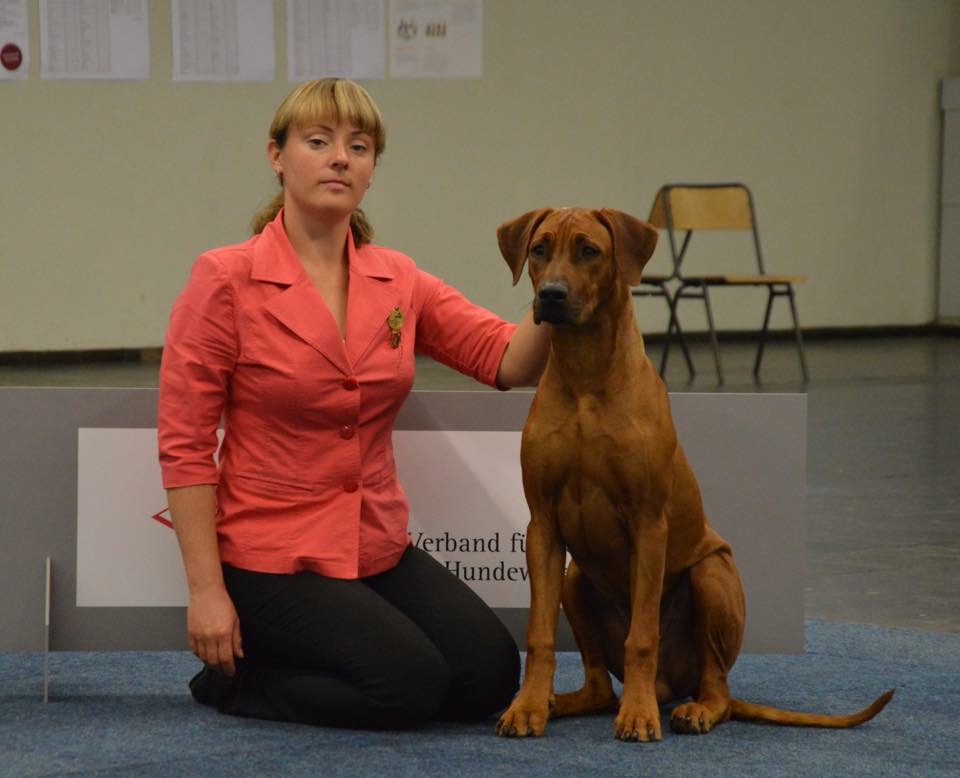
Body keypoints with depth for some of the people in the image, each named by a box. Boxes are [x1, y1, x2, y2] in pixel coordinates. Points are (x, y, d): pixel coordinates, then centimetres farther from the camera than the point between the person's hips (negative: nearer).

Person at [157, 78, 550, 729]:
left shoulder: (399, 282, 4)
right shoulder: (227, 280, -11)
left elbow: (510, 363, -5)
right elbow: (185, 445, -12)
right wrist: (206, 590, -16)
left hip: (376, 547, 6)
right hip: (269, 556, -6)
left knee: (491, 675, -7)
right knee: (413, 684, -20)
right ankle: (233, 674, 5)